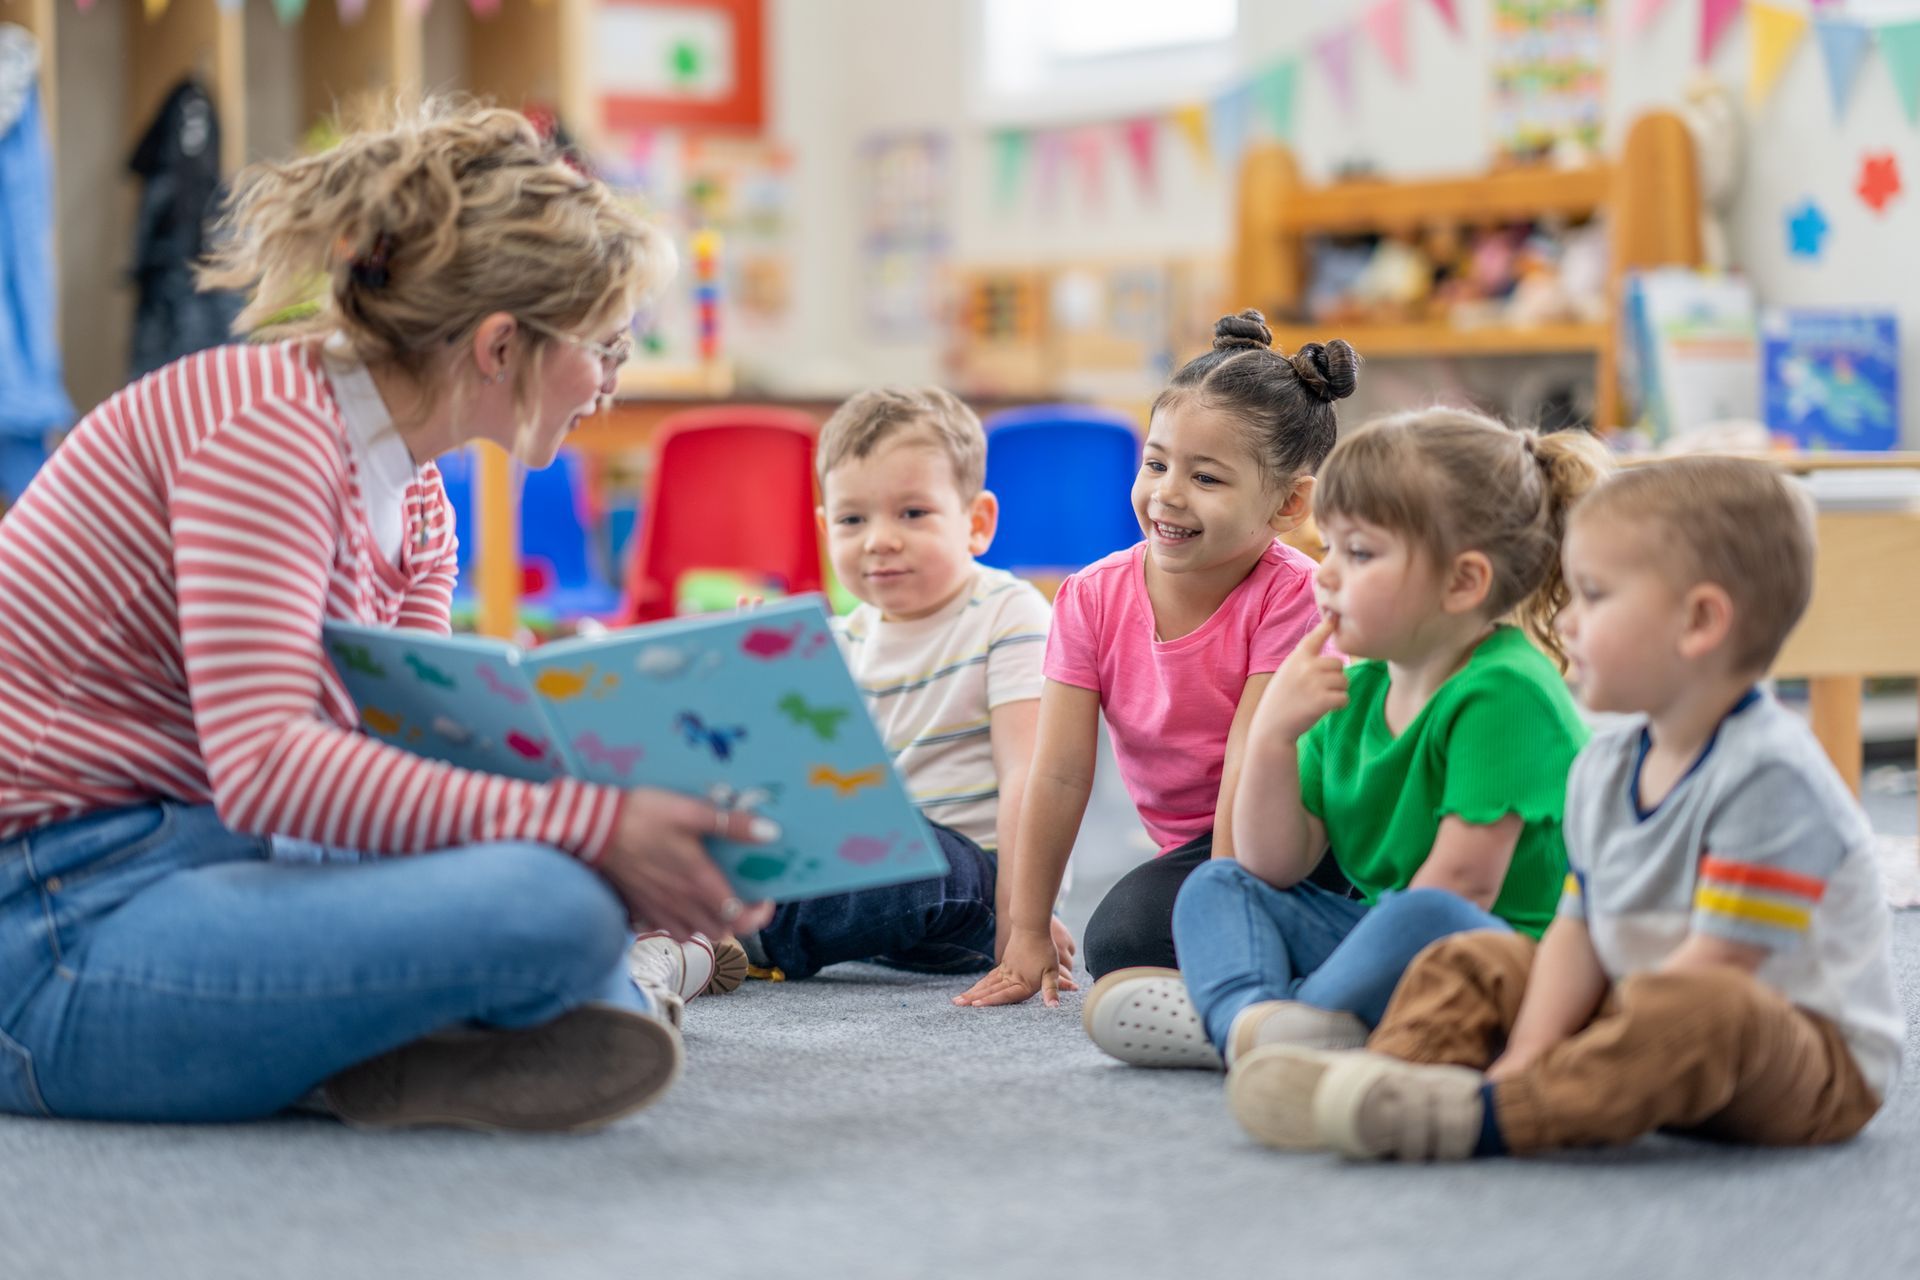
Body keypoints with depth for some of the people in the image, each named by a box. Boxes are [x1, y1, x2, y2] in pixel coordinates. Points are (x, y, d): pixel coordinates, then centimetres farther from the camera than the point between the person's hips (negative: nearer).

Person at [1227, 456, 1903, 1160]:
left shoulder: (1769, 774, -22)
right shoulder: (1605, 766, 6)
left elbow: (1716, 965, -25)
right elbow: (1576, 933, 4)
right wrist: (1527, 1059, -15)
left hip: (1817, 1064, -9)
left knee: (1704, 1013, -40)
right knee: (1473, 961, 8)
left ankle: (1476, 1118, -42)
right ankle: (1391, 1073, -19)